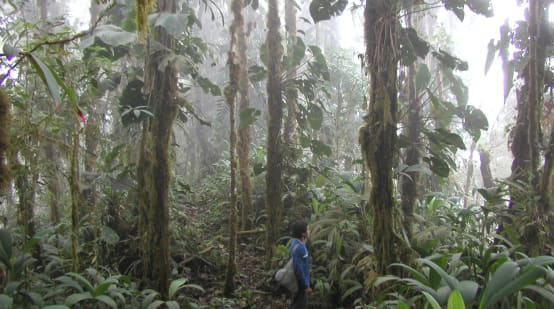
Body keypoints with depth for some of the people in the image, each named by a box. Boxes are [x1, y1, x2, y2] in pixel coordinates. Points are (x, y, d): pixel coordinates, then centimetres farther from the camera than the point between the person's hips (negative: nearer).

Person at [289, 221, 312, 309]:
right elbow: (298, 269, -26)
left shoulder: (296, 243, 4)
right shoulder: (298, 247, -27)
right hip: (300, 283, -9)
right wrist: (306, 286, -19)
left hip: (300, 282, 9)